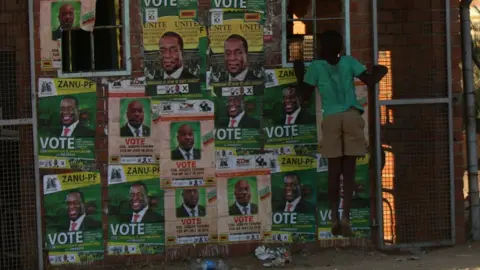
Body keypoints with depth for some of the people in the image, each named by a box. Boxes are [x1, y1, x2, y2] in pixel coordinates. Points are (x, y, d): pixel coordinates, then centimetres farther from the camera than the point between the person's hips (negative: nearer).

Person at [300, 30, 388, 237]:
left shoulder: (316, 66, 6)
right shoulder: (349, 61, 9)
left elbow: (306, 94, 7)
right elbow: (370, 82, 3)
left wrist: (299, 75, 22)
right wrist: (380, 72, 24)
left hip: (331, 119, 0)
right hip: (351, 117, 1)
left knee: (334, 171, 7)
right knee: (349, 170, 1)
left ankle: (334, 217, 0)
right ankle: (345, 216, -10)